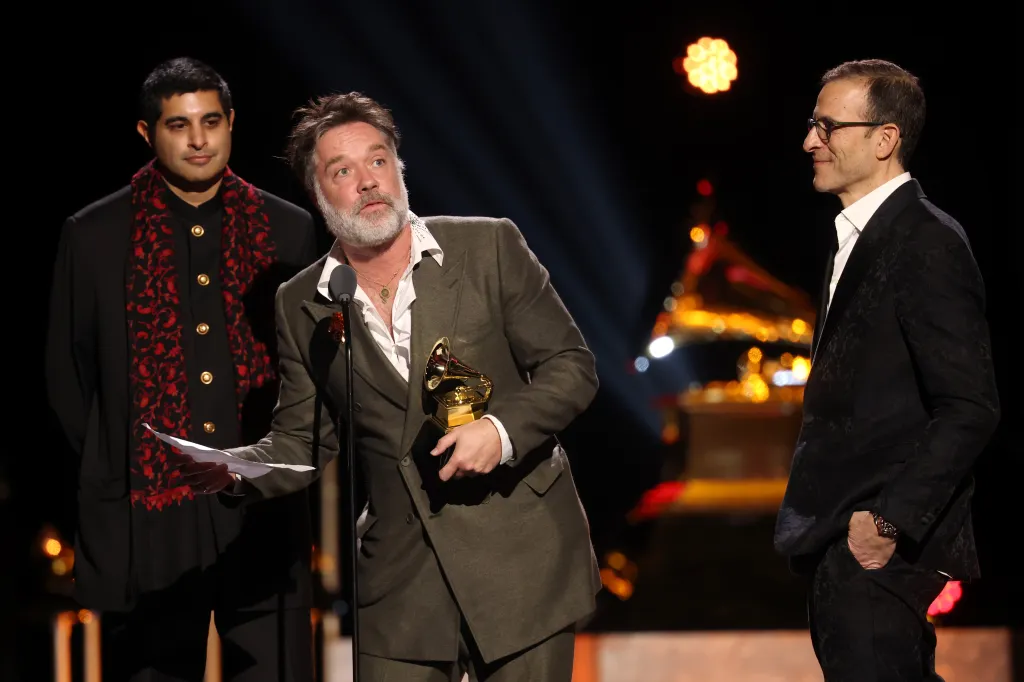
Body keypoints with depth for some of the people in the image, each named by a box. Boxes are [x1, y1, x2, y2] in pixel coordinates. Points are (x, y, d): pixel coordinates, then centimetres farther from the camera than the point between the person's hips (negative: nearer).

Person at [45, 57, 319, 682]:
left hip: (264, 515, 1)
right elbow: (67, 374, 10)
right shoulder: (94, 237, 4)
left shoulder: (289, 231, 7)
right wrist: (114, 464, 7)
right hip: (146, 519, -1)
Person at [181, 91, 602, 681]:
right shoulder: (302, 306, 5)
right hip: (401, 581, 2)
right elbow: (301, 443, 9)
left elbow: (571, 366, 0)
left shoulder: (490, 247, -3)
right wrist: (233, 467, -11)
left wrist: (501, 429, -18)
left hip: (521, 561, -2)